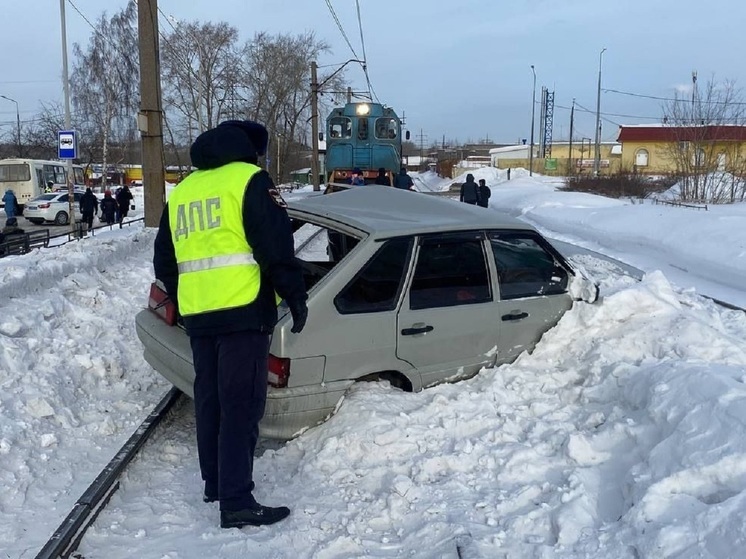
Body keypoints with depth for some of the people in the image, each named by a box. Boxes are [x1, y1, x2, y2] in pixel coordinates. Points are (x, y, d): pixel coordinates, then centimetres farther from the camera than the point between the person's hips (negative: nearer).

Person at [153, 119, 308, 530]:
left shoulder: (181, 192, 19)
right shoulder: (249, 180, -3)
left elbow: (164, 261, 22)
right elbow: (276, 246, -12)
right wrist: (295, 296, -4)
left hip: (197, 315, 7)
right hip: (243, 312, -7)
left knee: (209, 400, 16)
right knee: (241, 405, -6)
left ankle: (215, 484, 27)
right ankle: (237, 502, -5)